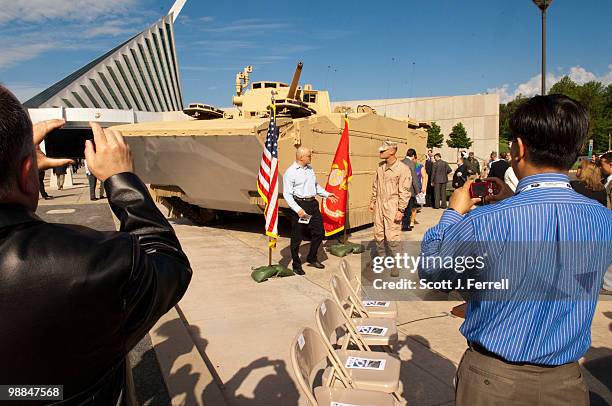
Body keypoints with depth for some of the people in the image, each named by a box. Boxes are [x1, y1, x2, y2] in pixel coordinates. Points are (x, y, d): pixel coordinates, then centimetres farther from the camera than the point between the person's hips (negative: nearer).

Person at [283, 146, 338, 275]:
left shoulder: (310, 169, 11)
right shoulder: (290, 172, -11)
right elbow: (287, 194, -15)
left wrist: (327, 194, 17)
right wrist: (298, 209, -23)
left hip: (313, 204, 7)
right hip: (299, 205, -7)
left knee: (319, 232, 11)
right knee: (297, 237, 4)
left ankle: (312, 258, 30)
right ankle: (296, 265, 19)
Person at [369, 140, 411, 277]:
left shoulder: (402, 169, -12)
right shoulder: (380, 167, 8)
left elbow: (405, 191, -13)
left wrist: (401, 210, -15)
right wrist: (372, 201, 18)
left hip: (392, 207, -6)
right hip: (379, 205, 7)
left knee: (392, 237, -3)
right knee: (379, 234, 14)